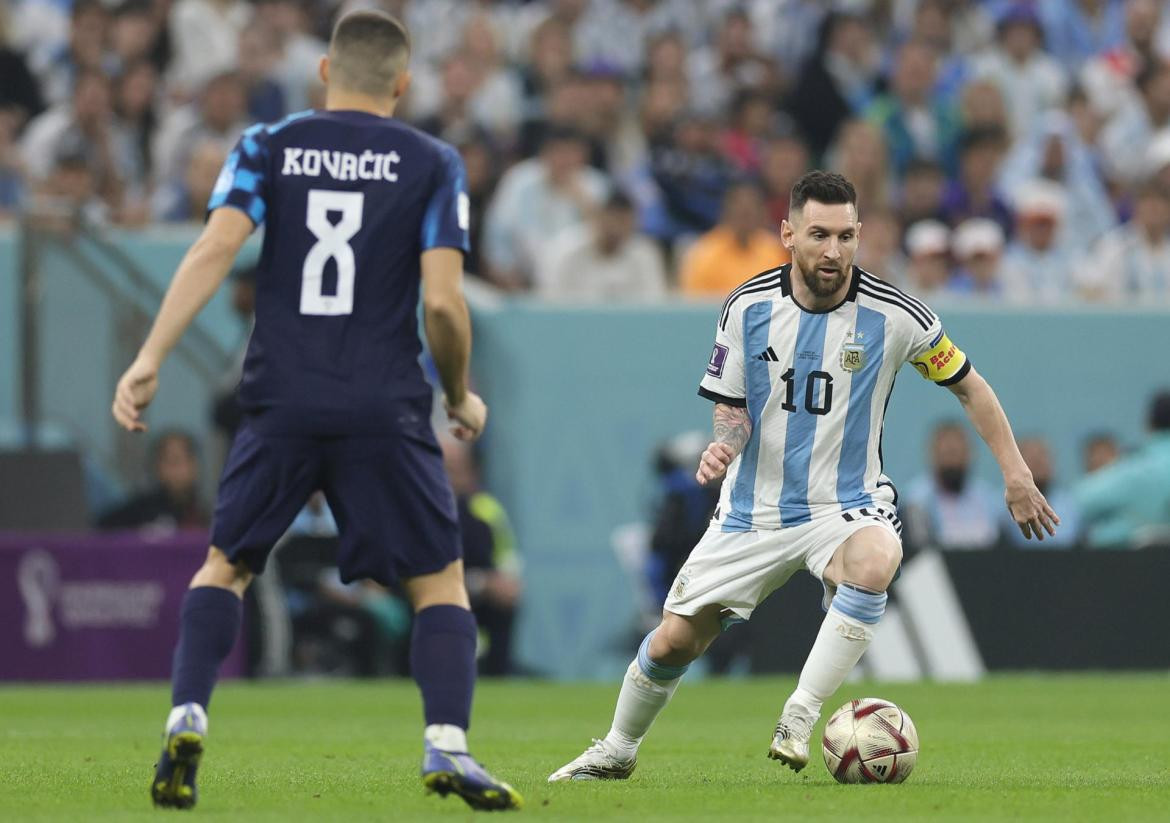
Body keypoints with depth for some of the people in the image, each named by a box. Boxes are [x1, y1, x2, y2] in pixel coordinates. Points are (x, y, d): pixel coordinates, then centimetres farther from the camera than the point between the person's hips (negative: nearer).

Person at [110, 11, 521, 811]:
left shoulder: (268, 147, 7)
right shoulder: (433, 163, 3)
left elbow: (215, 249, -8)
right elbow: (443, 302, -6)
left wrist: (151, 359, -12)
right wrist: (462, 397, 10)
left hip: (281, 405, 1)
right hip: (387, 408, -1)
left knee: (224, 566, 17)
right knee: (440, 580, 8)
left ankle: (188, 718, -2)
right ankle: (447, 744, -10)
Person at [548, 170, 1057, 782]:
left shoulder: (894, 315, -12)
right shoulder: (748, 308, -7)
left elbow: (968, 386, 2)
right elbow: (733, 409, 4)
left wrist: (1015, 475, 0)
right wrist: (723, 446, -20)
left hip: (846, 504, -2)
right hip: (755, 507, 2)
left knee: (875, 560, -38)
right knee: (673, 642, 2)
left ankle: (798, 720, -29)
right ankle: (617, 751, 31)